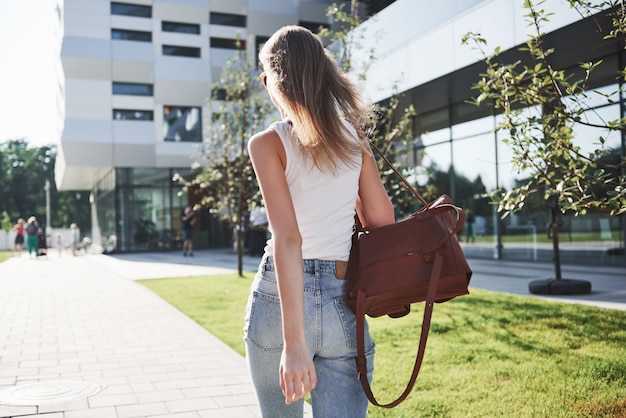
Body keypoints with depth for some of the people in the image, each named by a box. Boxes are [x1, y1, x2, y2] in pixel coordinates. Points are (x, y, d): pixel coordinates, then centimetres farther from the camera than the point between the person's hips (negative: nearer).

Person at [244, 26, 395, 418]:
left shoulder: (268, 143, -6)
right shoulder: (354, 138, 6)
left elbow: (288, 239, -17)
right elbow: (383, 223, 8)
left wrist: (294, 341, -21)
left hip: (280, 299, -2)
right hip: (343, 306, 3)